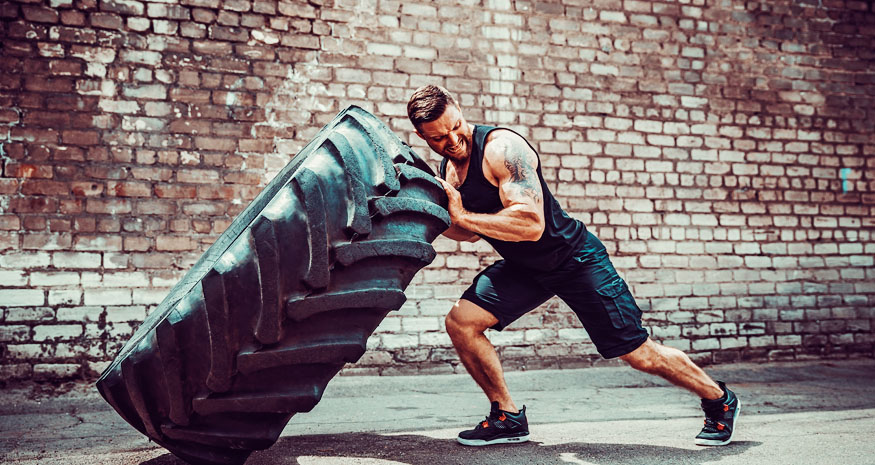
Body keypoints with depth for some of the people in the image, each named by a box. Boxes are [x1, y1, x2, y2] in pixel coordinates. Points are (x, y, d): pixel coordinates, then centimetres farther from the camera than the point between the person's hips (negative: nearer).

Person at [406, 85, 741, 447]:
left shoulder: (503, 148, -26)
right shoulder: (446, 169, 0)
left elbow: (531, 224, -37)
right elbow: (472, 233, 13)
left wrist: (462, 216, -31)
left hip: (575, 258, -7)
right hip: (523, 268, 7)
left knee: (637, 352, -2)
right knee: (460, 323, -10)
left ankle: (719, 400, 24)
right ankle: (508, 417, 7)